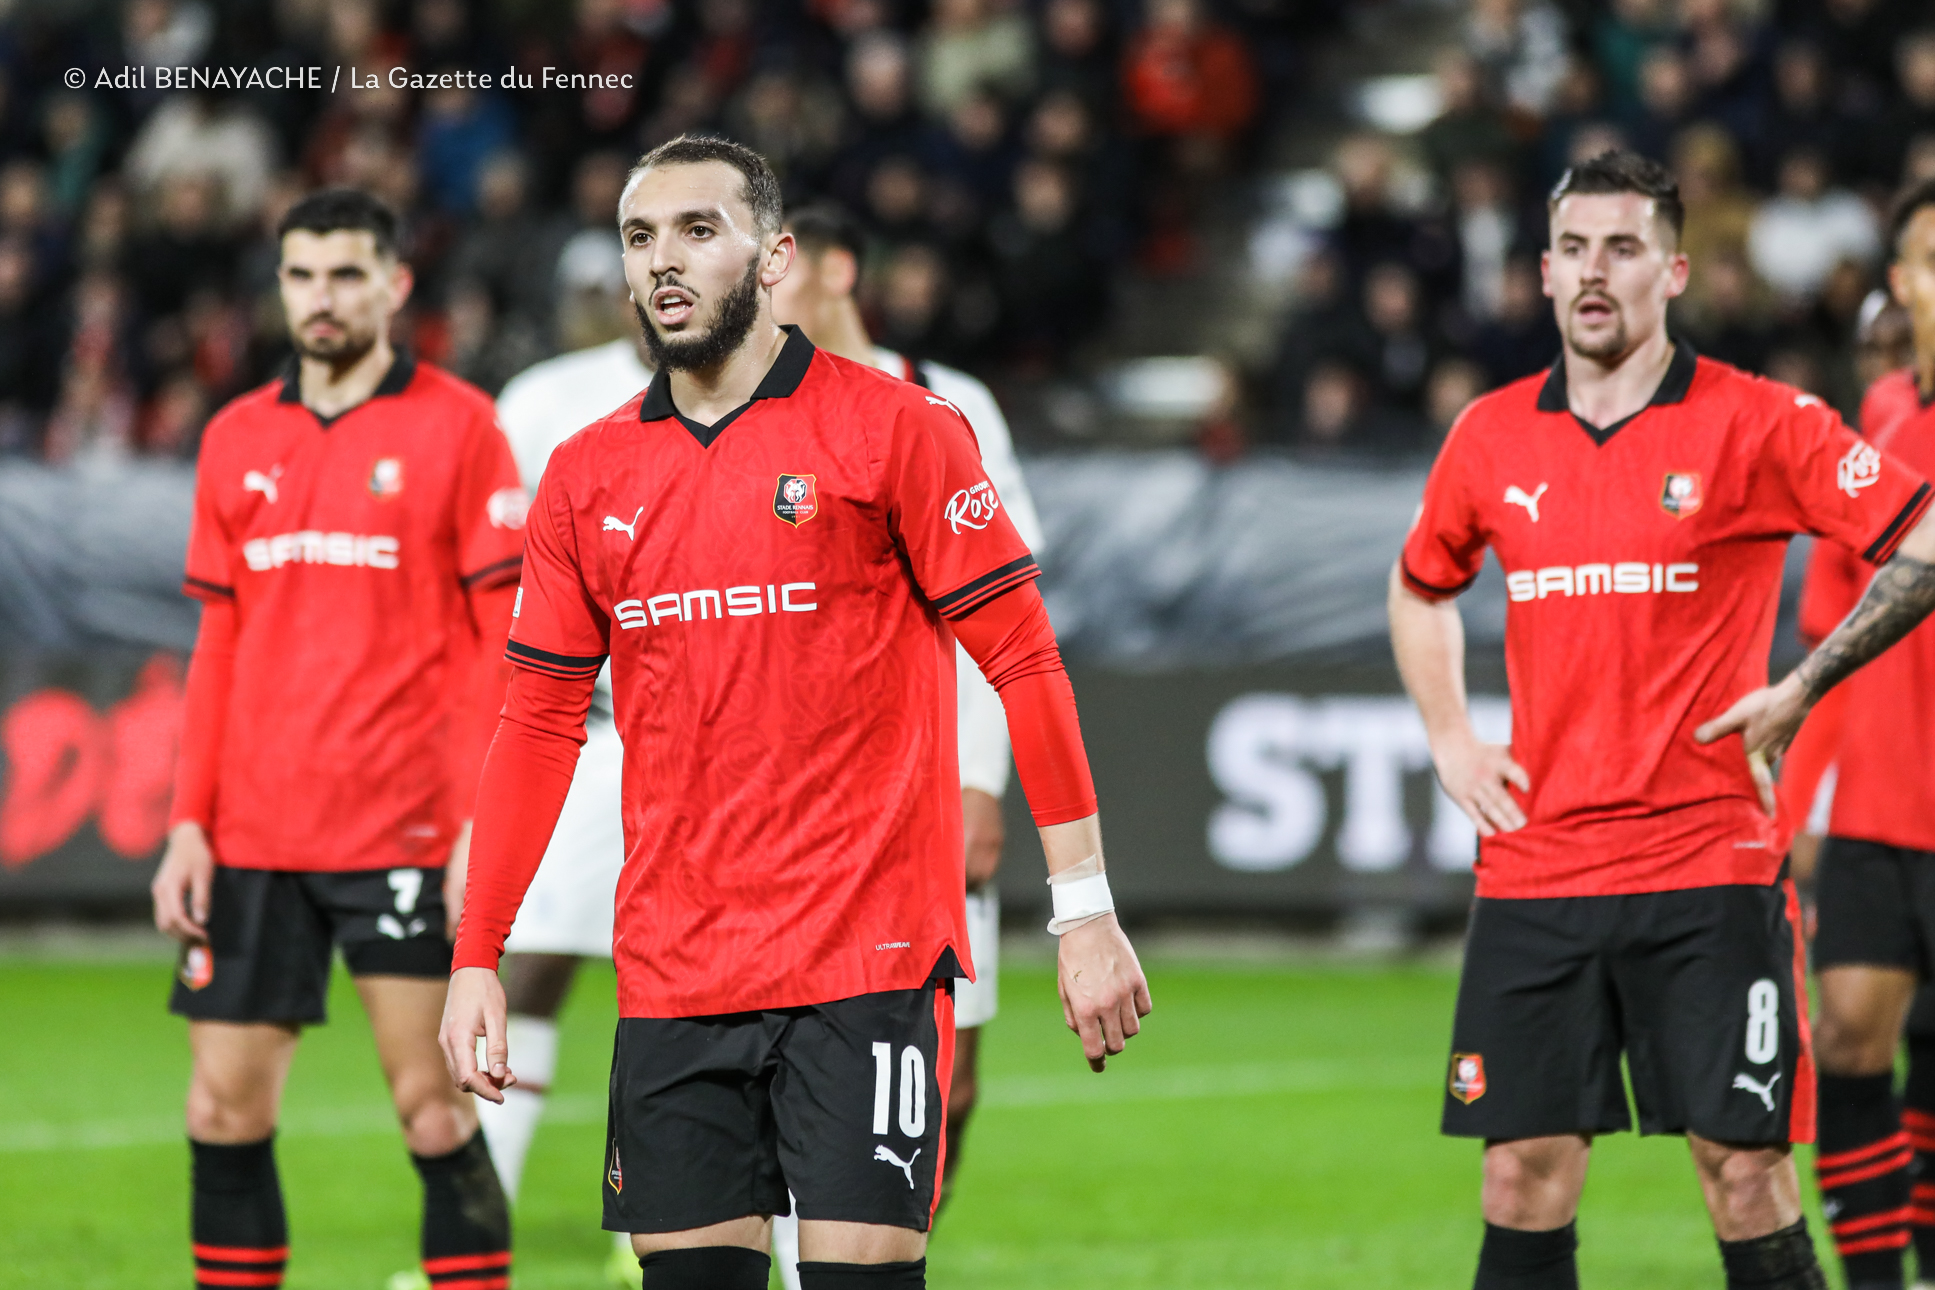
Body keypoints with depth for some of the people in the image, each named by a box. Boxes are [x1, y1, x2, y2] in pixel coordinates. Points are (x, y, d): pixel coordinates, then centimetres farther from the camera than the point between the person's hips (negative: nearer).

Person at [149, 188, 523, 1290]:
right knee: (225, 1108, 3)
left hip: (407, 834, -5)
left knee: (435, 1109, -4)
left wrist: (488, 823, -12)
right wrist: (189, 823, 7)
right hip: (255, 839, 5)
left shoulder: (457, 425, -2)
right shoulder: (238, 440, 12)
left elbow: (506, 641, -5)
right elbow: (220, 648, 15)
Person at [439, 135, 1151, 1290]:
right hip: (672, 972, 4)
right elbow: (540, 723, 14)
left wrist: (1085, 907, -8)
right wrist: (478, 956, 8)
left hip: (867, 961, -4)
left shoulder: (896, 431, -3)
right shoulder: (587, 476, 10)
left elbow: (1024, 661, -4)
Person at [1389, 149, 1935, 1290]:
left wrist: (1802, 688, -7)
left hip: (1709, 862, -3)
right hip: (1535, 870, 3)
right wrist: (1450, 739, 14)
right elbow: (1422, 587, 28)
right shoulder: (1494, 436, 9)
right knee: (1525, 1183, 1)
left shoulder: (1755, 422, -4)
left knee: (1747, 1174, -4)